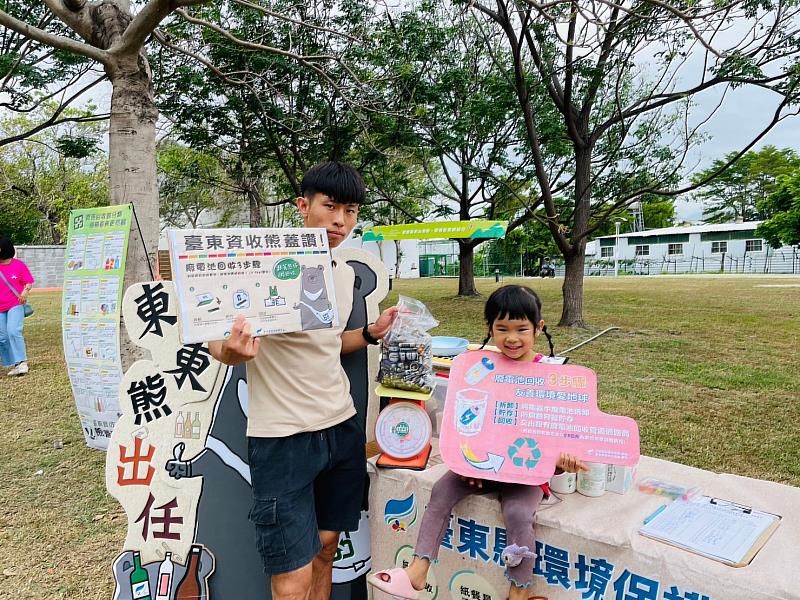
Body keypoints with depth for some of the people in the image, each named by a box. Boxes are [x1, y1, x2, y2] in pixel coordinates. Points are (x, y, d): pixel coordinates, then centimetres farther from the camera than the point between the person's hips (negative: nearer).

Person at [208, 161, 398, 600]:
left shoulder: (346, 274, 7)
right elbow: (218, 345, -12)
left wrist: (373, 332, 4)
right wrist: (233, 350, -34)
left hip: (343, 429, 7)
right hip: (283, 437, -6)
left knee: (325, 549, 18)